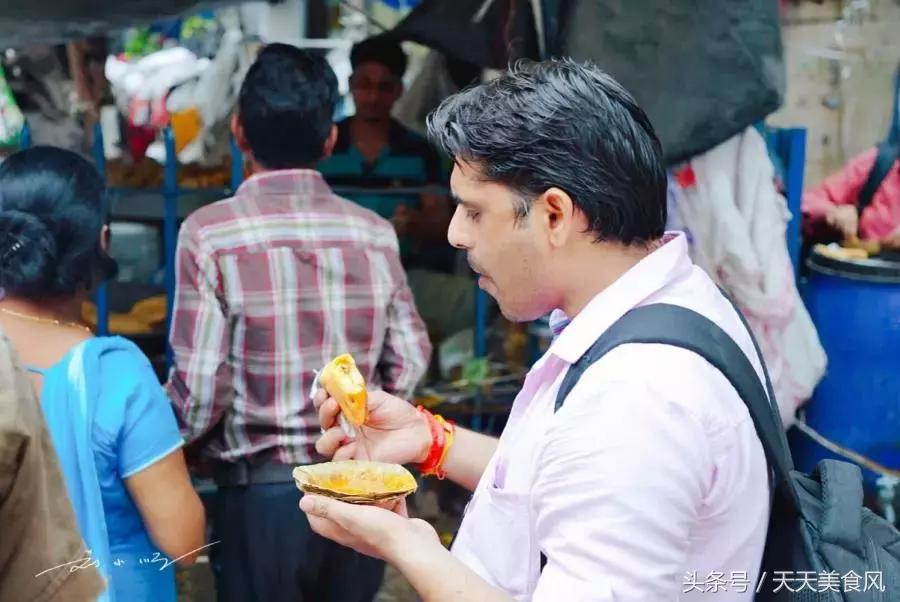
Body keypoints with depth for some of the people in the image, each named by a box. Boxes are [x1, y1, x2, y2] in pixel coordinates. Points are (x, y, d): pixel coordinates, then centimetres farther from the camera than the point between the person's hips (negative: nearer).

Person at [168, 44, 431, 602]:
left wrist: (175, 447, 7)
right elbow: (409, 363, 0)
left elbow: (202, 384, -14)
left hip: (262, 492, -3)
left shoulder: (211, 233, -12)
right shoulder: (375, 231, -3)